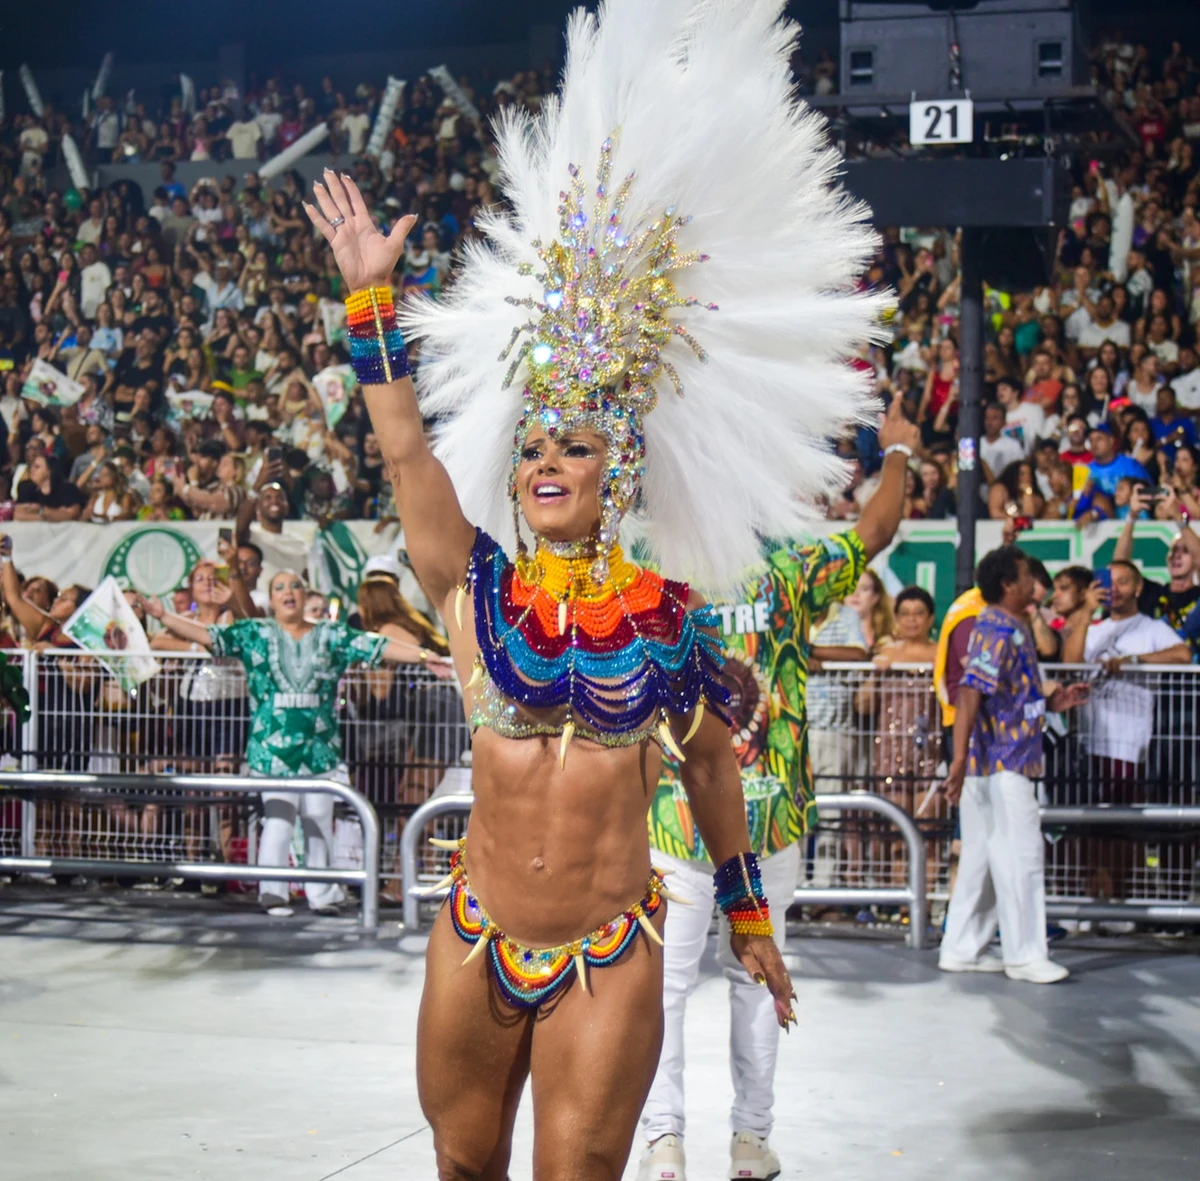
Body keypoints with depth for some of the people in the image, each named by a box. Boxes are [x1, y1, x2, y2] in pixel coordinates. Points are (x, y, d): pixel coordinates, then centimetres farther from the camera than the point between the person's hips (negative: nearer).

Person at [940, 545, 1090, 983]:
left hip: (1003, 763, 10)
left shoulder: (1012, 628, 16)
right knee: (1021, 857, -5)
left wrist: (1053, 702, 12)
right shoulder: (999, 631, -16)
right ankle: (1024, 955, 0)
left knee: (981, 859, 13)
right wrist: (959, 759, -31)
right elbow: (969, 693, -25)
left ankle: (962, 949, 18)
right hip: (1002, 764, -10)